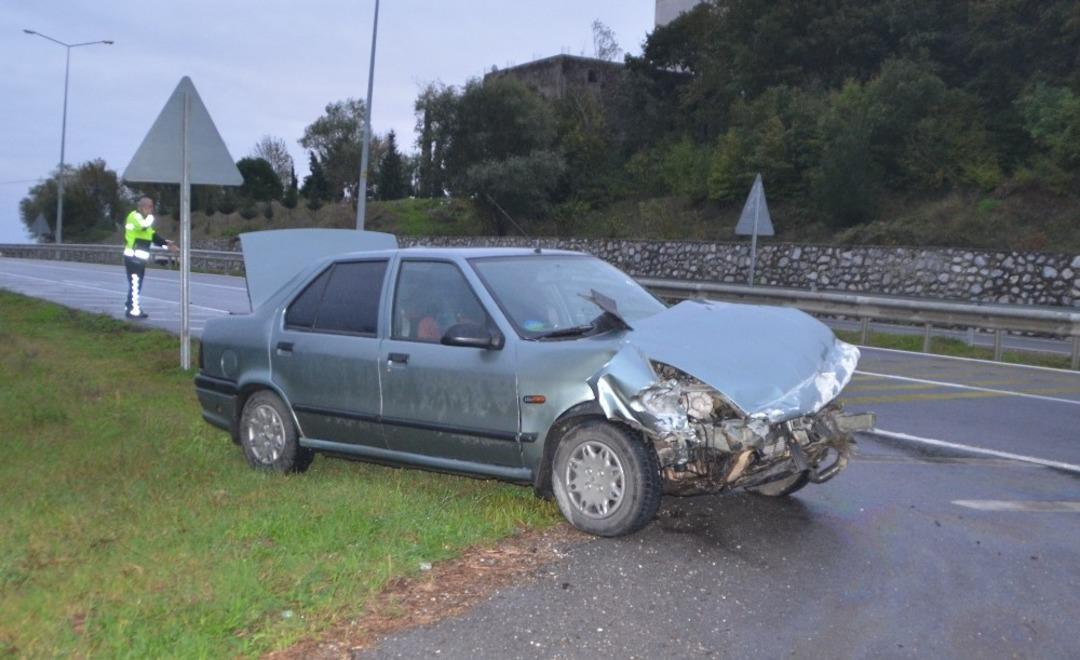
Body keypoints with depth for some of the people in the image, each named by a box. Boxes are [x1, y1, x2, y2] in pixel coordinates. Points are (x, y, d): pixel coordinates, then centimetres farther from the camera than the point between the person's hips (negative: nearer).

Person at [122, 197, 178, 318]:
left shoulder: (142, 218, 22)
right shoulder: (134, 216, -9)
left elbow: (153, 236, 21)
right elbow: (144, 226, -30)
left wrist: (167, 244, 9)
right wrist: (150, 215, -13)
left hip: (139, 258, 10)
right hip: (133, 257, -10)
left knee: (135, 284, 14)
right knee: (135, 283, -10)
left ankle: (130, 307, 21)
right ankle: (134, 310, -9)